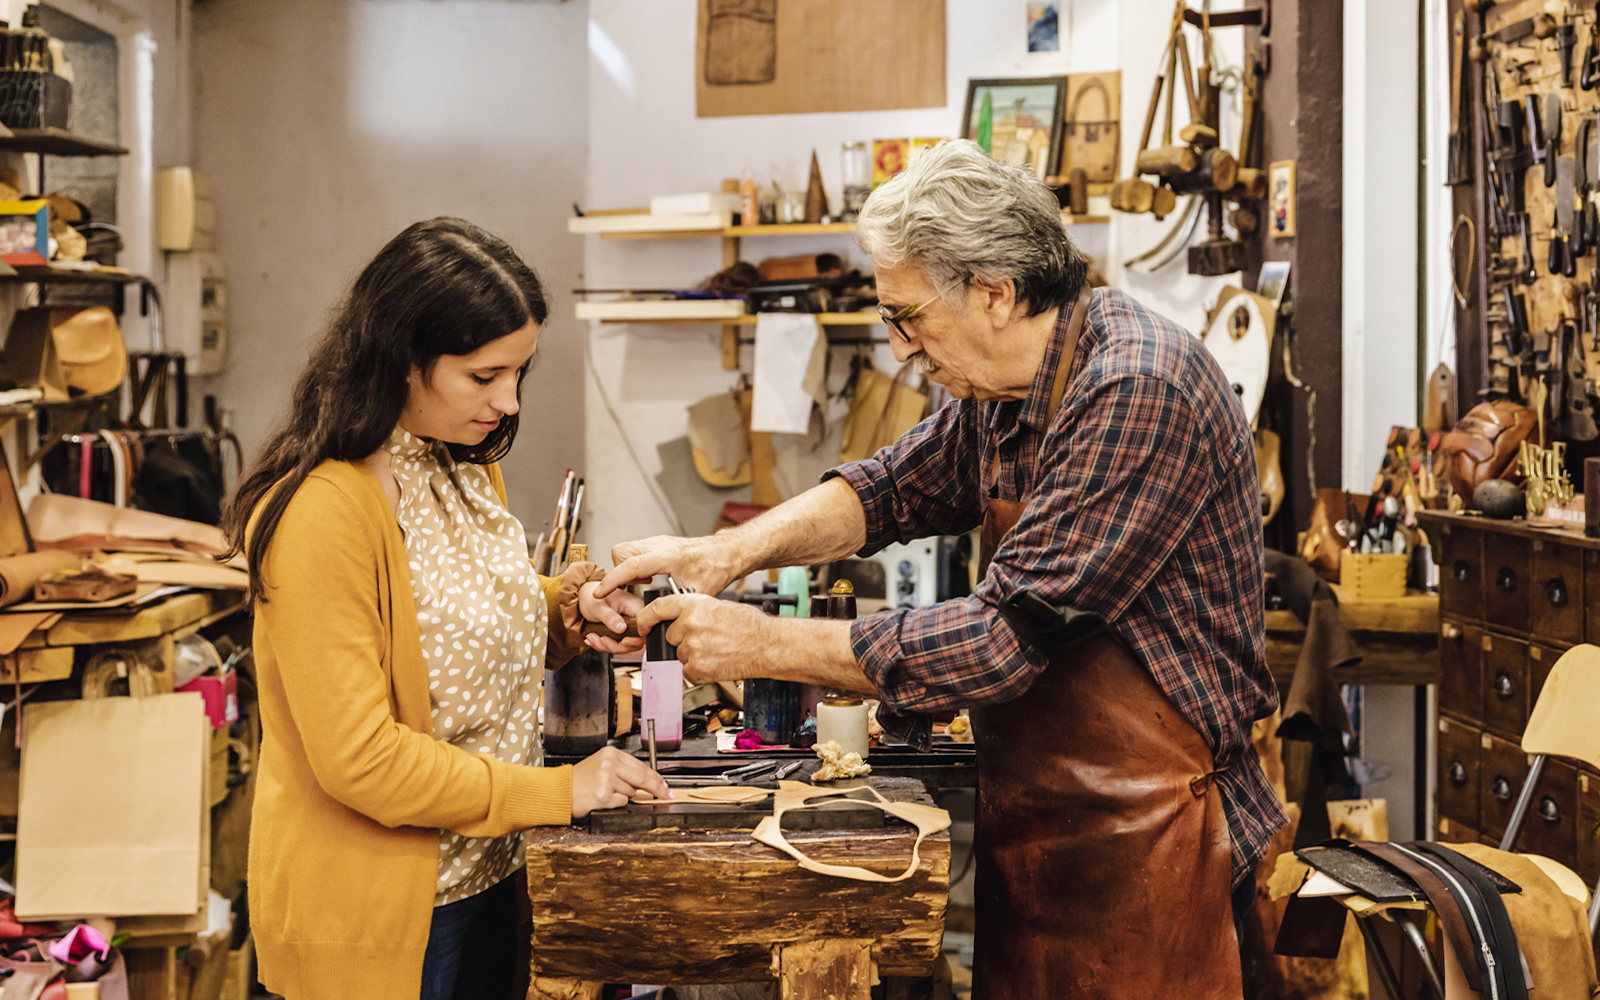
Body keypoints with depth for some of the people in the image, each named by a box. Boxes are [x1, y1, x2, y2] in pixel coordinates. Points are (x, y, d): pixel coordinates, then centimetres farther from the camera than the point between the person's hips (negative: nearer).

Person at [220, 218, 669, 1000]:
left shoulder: (468, 469, 5)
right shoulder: (323, 511, -24)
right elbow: (358, 758, -26)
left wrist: (563, 607, -4)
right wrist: (557, 791, -22)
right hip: (376, 905, -8)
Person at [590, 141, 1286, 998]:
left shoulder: (1138, 395, -24)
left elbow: (1006, 636, -27)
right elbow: (897, 487, 15)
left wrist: (768, 645, -20)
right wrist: (732, 551, -4)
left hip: (1142, 839, -8)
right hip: (1034, 825, 8)